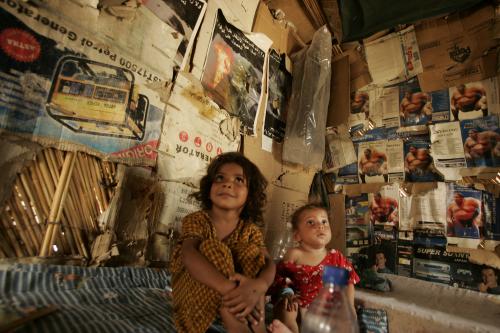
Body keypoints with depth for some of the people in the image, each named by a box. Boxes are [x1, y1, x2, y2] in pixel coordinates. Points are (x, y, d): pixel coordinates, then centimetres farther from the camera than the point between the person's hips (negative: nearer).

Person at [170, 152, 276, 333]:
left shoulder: (250, 229, -5)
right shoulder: (196, 220, -14)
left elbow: (268, 263, -18)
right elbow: (190, 255, -34)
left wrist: (257, 286, -43)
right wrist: (228, 288, -49)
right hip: (194, 294, -2)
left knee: (249, 250, -21)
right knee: (212, 248, -29)